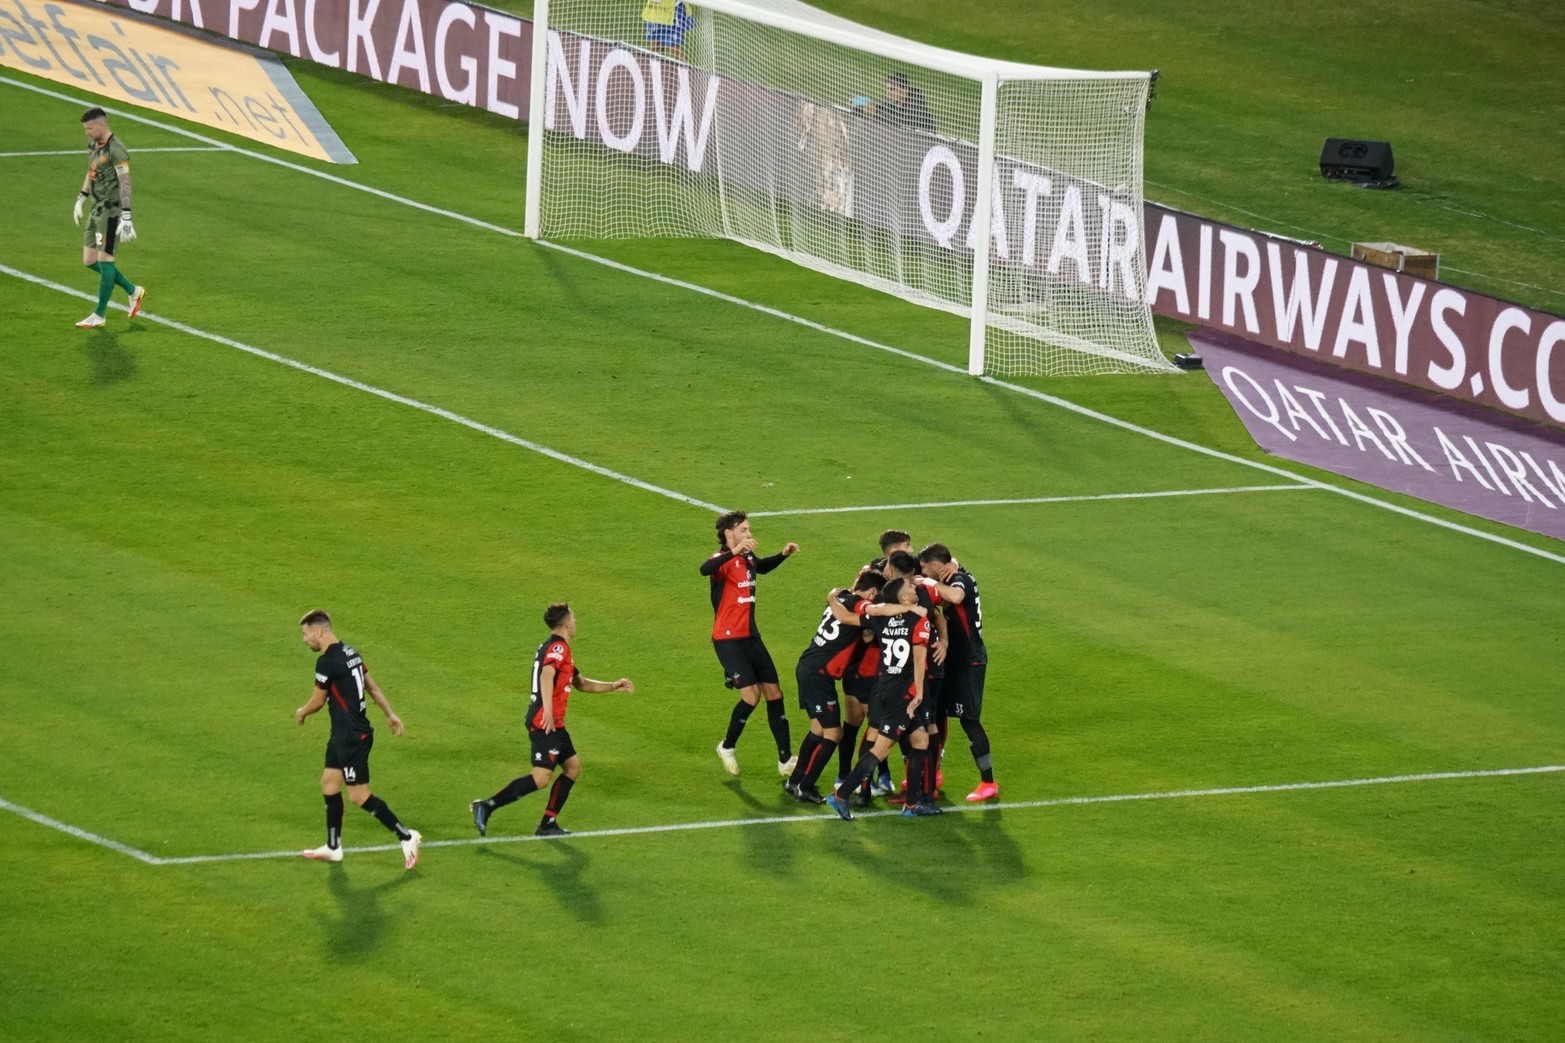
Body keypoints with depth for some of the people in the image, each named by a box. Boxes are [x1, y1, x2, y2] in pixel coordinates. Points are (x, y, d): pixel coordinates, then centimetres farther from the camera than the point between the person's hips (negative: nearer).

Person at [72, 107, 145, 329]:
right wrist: (81, 199, 28)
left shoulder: (116, 150, -18)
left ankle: (99, 315, 3)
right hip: (96, 209, 10)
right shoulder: (93, 144, 10)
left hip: (111, 210, -10)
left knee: (104, 259, -5)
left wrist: (126, 218, -26)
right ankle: (133, 291, 24)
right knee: (90, 261, 10)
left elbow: (125, 184, -22)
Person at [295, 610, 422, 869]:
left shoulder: (327, 662, -20)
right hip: (343, 736, 10)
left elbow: (318, 701, -10)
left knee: (359, 795, -5)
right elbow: (372, 686, 16)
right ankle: (333, 847, 23)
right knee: (329, 783, 15)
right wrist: (390, 714, 24)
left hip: (351, 738, -10)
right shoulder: (349, 652, 8)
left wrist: (302, 712, 11)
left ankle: (406, 837, -1)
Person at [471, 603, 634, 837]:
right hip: (545, 723, -10)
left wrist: (613, 686, 27)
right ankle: (487, 806, -17)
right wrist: (547, 712, -39)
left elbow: (581, 684, 33)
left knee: (573, 766, 14)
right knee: (541, 778, -15)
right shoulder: (558, 647, -10)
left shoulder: (558, 648, 22)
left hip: (553, 724, 10)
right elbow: (547, 674, -29)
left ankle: (548, 825, 14)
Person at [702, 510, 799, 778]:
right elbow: (705, 569, -41)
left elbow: (762, 567, 34)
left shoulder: (748, 558, 8)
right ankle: (727, 748, 8)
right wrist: (735, 551, -51)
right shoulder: (724, 560, -16)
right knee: (751, 693, -15)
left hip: (750, 636, 8)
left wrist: (783, 555, 17)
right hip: (727, 639, -8)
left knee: (773, 692, 4)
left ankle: (785, 760, 10)